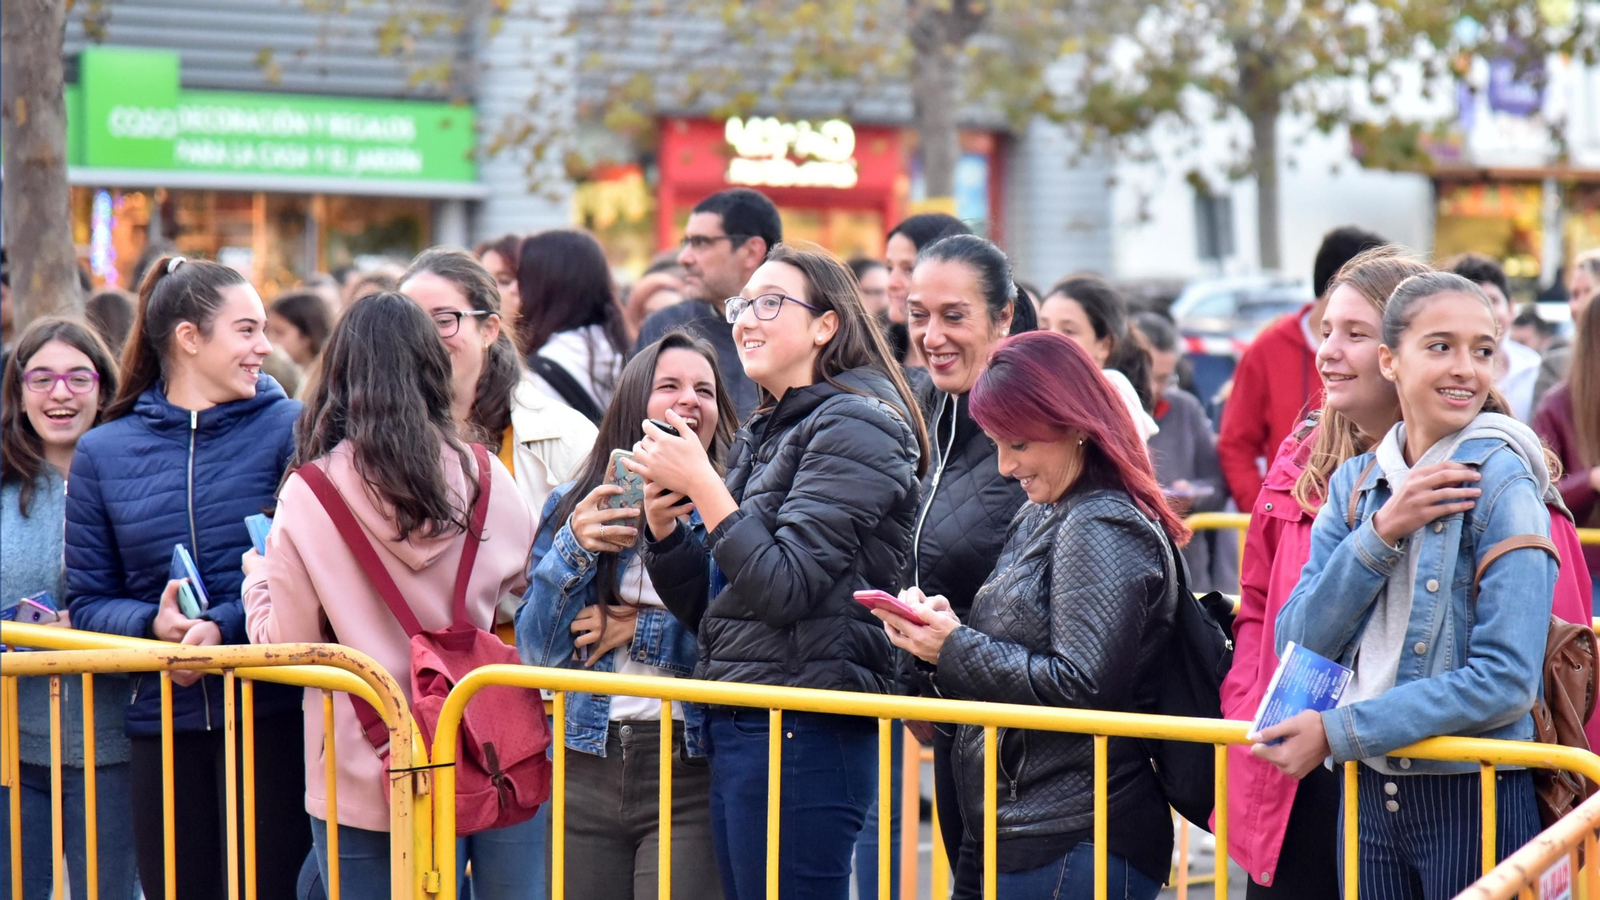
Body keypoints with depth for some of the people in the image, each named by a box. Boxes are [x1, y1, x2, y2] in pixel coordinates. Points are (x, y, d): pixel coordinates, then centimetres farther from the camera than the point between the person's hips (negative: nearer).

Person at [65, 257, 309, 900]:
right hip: (162, 720, 2)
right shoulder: (104, 452, 8)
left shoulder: (289, 429, 2)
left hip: (269, 709, -2)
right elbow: (87, 600, 7)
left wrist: (226, 626, -18)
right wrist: (153, 623, -13)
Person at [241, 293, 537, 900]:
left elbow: (287, 645, -4)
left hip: (363, 776, -2)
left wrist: (258, 580, 16)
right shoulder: (484, 479, -1)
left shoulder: (307, 496, -9)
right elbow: (528, 583, 14)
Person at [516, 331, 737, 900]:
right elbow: (536, 652, 3)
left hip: (690, 773, -3)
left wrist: (642, 632, -11)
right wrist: (573, 548, -10)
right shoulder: (572, 506, 9)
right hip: (585, 769, 3)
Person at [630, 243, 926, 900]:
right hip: (737, 725, 9)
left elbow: (787, 586, -18)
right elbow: (708, 609, 18)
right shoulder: (762, 436, 18)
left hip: (804, 734, -9)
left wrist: (703, 485, -15)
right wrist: (664, 525, 2)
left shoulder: (855, 425, -8)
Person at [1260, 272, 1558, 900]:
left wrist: (1337, 732, -17)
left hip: (1473, 796, -5)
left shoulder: (1501, 484, -10)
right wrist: (1382, 532, -15)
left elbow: (1506, 681, -18)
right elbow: (1299, 643, -2)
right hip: (1369, 794, 5)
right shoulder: (1355, 483, 6)